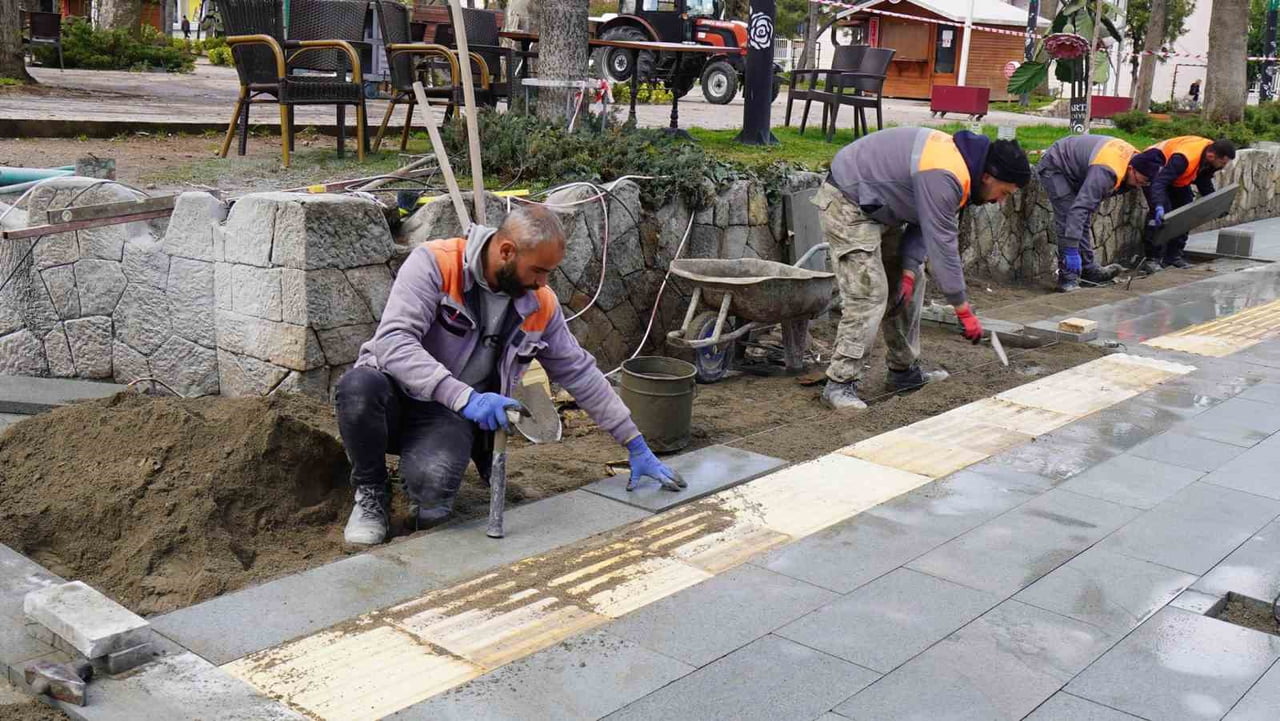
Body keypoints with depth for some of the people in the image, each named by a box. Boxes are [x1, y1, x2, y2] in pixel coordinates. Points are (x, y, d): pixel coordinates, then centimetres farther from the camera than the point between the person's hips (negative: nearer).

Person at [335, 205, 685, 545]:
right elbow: (394, 342, -29)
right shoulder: (434, 263, -18)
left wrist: (636, 445, 5)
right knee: (359, 386, -38)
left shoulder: (540, 305, -2)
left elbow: (580, 373, 6)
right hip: (394, 394, -1)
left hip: (449, 415, 2)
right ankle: (371, 491, -8)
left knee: (433, 484, -33)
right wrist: (465, 397, -40)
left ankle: (421, 469, 8)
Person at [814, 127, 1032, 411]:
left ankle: (905, 371, 19)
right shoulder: (944, 177, -28)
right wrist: (964, 311, -19)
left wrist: (908, 269, -9)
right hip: (848, 206, -11)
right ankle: (839, 383, -12)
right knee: (868, 294, -17)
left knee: (908, 286, 12)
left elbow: (924, 223, 5)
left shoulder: (960, 157, 3)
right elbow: (942, 245, -26)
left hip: (878, 208, 11)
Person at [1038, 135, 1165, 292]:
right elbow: (1079, 208, -42)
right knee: (1068, 219, -19)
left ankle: (1089, 269, 13)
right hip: (1054, 167, -9)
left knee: (1083, 221, 8)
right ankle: (1068, 277, -18)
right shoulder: (1105, 172, -39)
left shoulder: (1135, 157, -11)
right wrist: (1071, 249, -43)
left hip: (1074, 170, 9)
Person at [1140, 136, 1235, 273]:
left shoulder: (1209, 157, -15)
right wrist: (1159, 206, -60)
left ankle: (1173, 255, 11)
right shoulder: (1184, 159, -41)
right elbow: (1159, 183, -47)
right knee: (1160, 212, -22)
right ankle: (1150, 259, -19)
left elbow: (1204, 180, 5)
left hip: (1175, 177, 9)